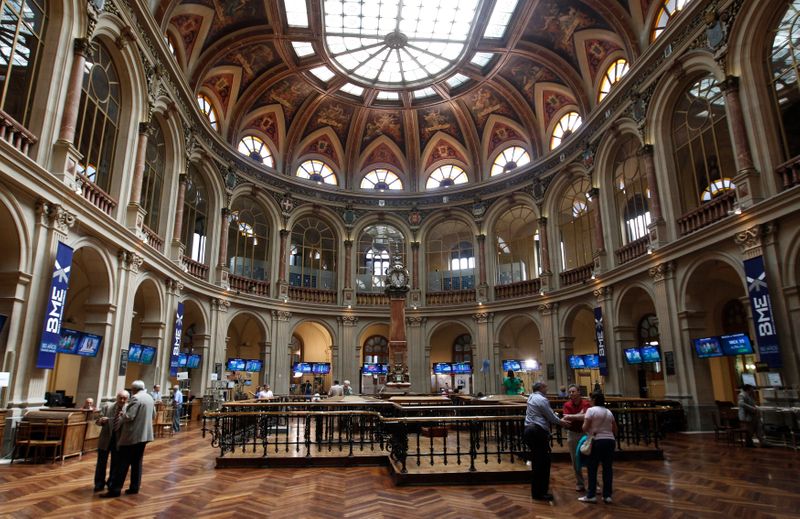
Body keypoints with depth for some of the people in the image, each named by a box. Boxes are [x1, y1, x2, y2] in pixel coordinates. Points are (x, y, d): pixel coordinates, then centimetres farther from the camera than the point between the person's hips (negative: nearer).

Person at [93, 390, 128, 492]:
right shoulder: (107, 406, -6)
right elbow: (97, 421, -3)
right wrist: (101, 420, -26)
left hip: (119, 440, -1)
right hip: (105, 438, 1)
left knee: (115, 463, 11)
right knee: (101, 462, 10)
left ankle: (112, 483, 29)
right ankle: (99, 483, 28)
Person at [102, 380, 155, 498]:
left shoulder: (136, 398, -16)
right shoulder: (150, 398, 12)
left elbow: (129, 417, -21)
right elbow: (153, 414, 23)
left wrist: (121, 417, -2)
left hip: (132, 435, -8)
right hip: (144, 434, 8)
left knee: (123, 463, -1)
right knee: (137, 462, 14)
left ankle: (115, 489, 3)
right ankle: (134, 487, 17)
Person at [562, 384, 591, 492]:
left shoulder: (585, 403, -11)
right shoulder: (567, 405, -3)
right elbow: (567, 419, -14)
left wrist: (571, 416, -19)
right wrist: (579, 414, -17)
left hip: (585, 433, -2)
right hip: (572, 434, 2)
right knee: (575, 460, 7)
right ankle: (579, 484, 20)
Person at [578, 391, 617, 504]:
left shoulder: (591, 410, -7)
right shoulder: (609, 412, 14)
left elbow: (585, 428, -11)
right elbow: (615, 429, 16)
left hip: (597, 441, -6)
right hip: (610, 441, 6)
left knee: (592, 468, 2)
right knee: (607, 468, 9)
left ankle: (591, 495, 4)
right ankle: (607, 495, 12)